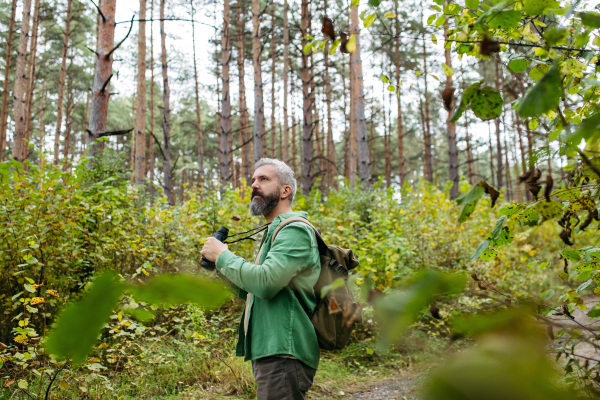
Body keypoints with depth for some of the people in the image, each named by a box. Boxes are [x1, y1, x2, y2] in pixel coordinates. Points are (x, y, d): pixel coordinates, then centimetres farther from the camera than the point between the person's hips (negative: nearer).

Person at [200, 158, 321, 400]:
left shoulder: (295, 229, -11)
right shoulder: (274, 232, 20)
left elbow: (266, 282, -26)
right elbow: (253, 293, 22)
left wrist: (223, 255, -12)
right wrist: (221, 267, 6)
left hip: (283, 355, -10)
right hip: (269, 352, 10)